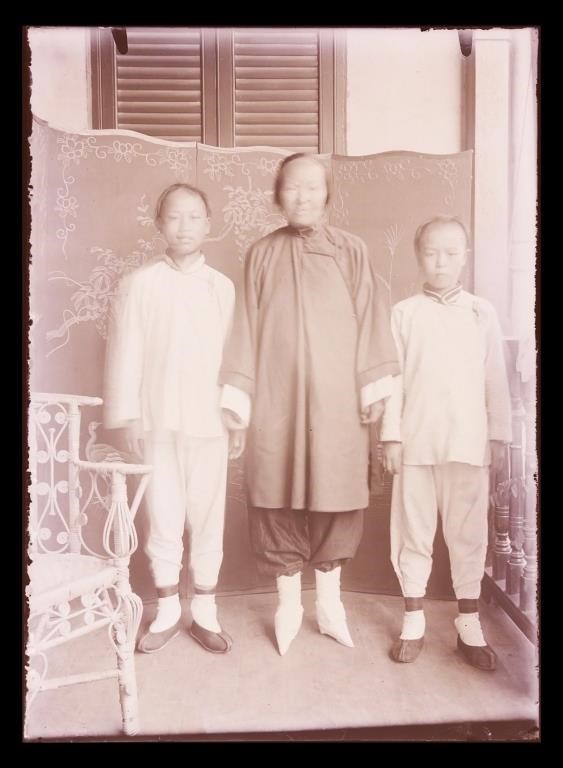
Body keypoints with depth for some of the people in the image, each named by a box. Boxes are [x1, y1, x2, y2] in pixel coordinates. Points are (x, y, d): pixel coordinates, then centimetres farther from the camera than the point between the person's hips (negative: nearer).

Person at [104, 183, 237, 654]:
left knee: (207, 519, 9)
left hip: (210, 421, 1)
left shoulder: (223, 287, 3)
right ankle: (167, 613, 28)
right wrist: (127, 417, -5)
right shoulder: (139, 284, -1)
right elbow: (125, 354, -2)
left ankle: (205, 613, 25)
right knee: (163, 520, 10)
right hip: (158, 422, 0)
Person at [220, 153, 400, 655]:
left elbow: (370, 321, 2)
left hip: (336, 399, 0)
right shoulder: (262, 255, 7)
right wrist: (237, 398, -1)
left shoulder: (351, 251, 5)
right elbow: (246, 328, 4)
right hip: (276, 400, 1)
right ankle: (289, 602, 22)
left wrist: (374, 387, -5)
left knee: (336, 497, 6)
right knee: (279, 497, 4)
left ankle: (330, 602, 24)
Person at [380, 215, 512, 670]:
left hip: (469, 442, 1)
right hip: (417, 442, 0)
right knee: (413, 532, 7)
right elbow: (393, 378, 0)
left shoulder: (482, 313, 5)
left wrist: (499, 436, 2)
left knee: (469, 533, 8)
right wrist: (391, 435, -4)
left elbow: (496, 380, 5)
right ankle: (413, 620, 21)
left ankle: (469, 623, 22)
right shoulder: (404, 313, 2)